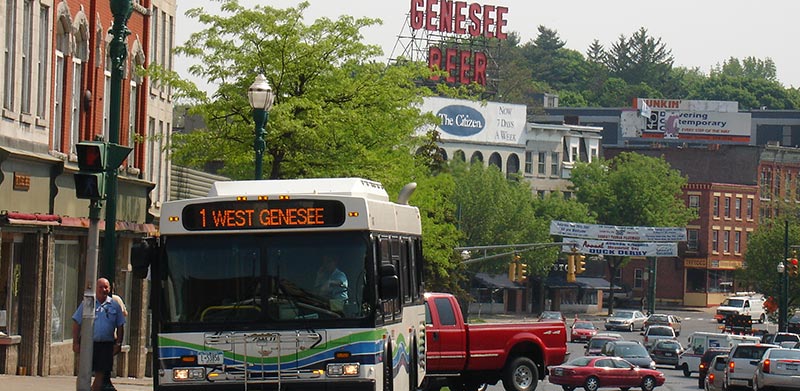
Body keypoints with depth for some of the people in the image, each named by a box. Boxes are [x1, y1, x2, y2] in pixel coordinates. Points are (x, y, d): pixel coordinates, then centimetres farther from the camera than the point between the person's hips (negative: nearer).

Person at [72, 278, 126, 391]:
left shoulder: (115, 305, 8)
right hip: (88, 343, -1)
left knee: (100, 374, 5)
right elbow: (76, 323, 3)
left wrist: (118, 344, 3)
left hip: (106, 345, 2)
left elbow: (120, 326, 12)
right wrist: (75, 343, -3)